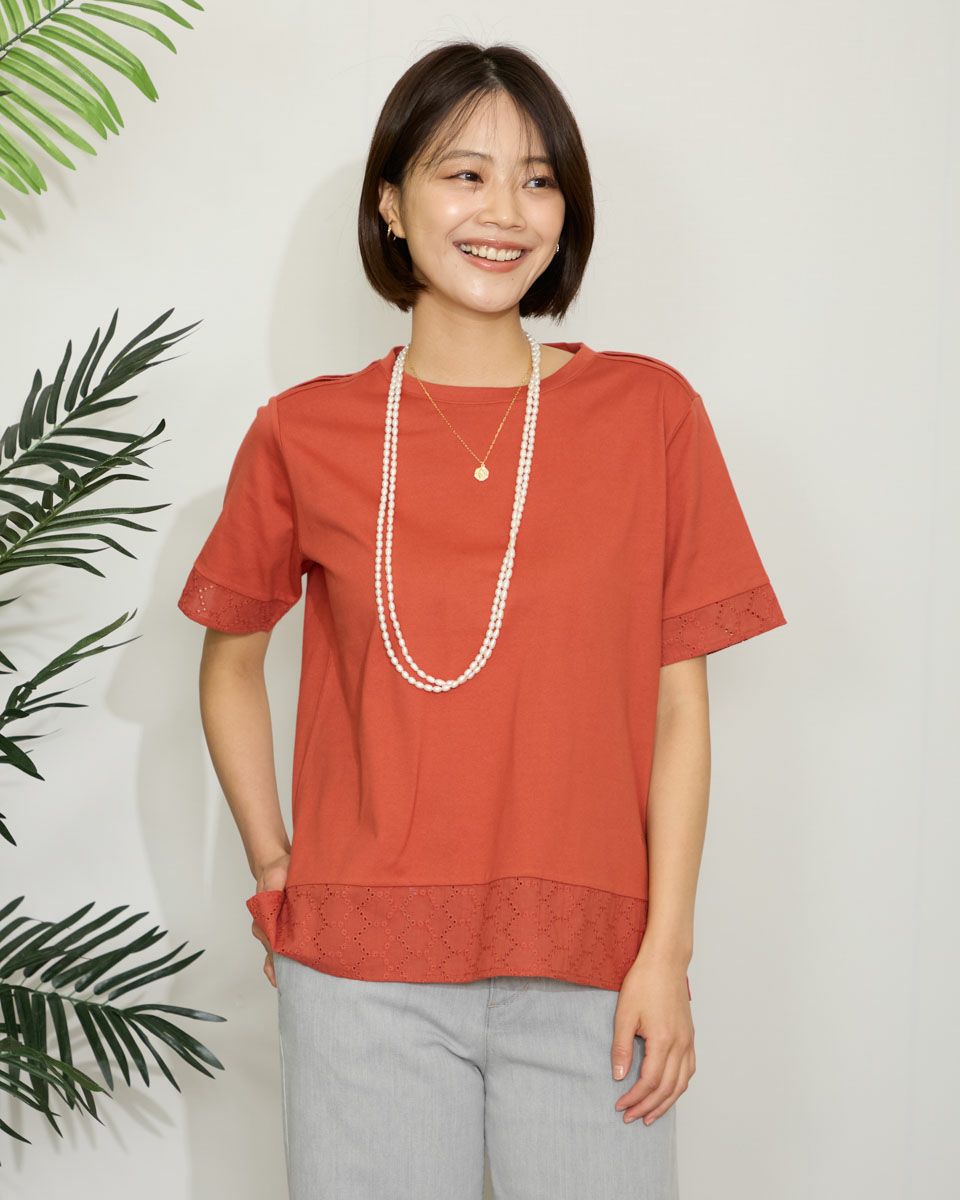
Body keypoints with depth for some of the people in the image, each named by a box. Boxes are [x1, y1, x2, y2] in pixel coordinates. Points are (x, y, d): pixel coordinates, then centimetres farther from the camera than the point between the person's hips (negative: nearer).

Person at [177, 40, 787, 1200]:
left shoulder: (651, 412, 0)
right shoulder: (305, 434, 1)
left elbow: (678, 702, 0)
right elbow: (230, 660, 14)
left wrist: (666, 950, -4)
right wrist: (272, 871, 7)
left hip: (589, 972, 0)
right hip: (363, 973, 1)